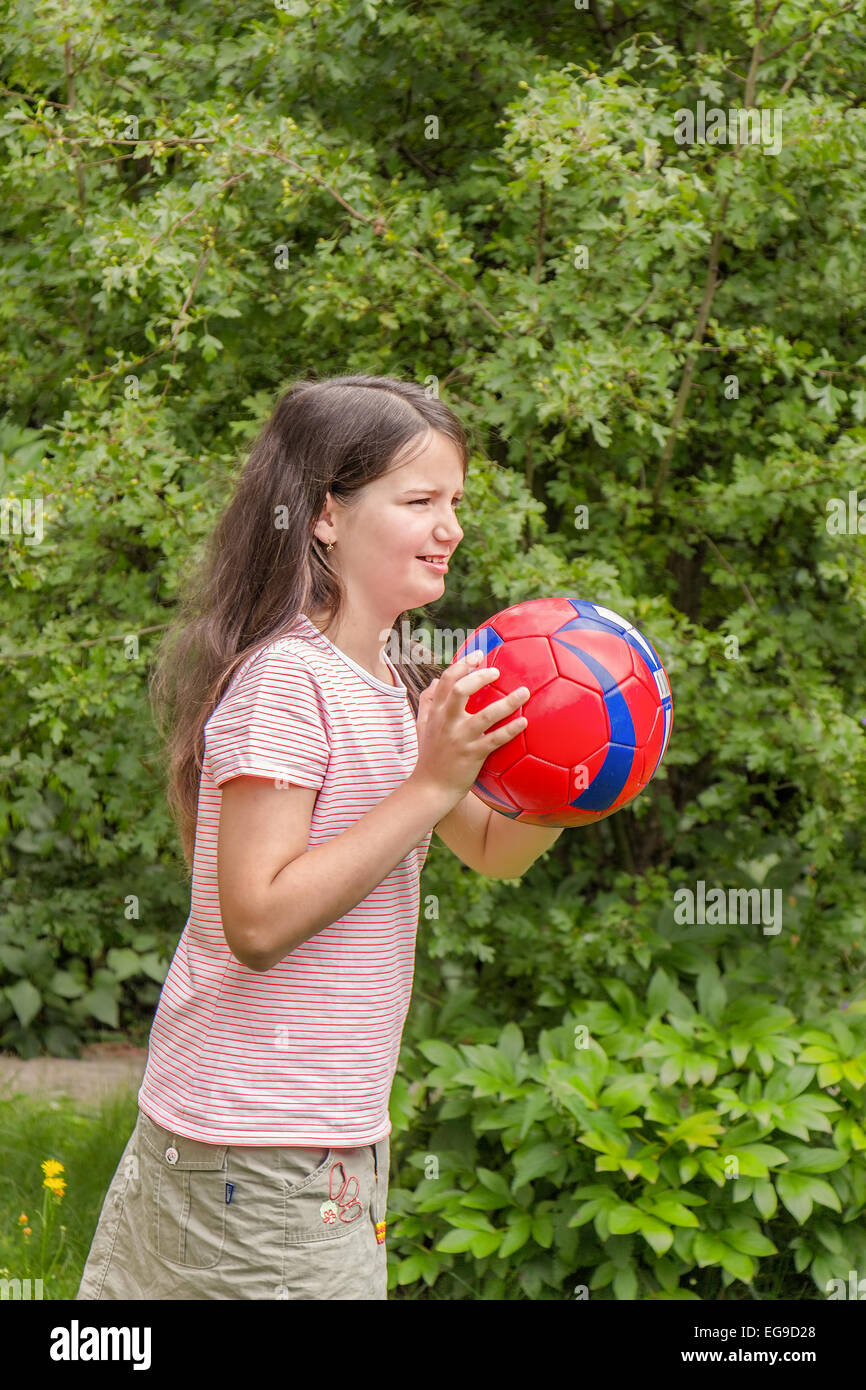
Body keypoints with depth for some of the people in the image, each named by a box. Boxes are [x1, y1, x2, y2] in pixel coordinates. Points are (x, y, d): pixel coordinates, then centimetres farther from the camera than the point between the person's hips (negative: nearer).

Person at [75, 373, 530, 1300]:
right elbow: (258, 921, -23)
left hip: (337, 1135, 9)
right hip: (256, 1146, -9)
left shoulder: (391, 686, 11)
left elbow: (491, 847, 21)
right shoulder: (286, 682, -17)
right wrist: (429, 785, -23)